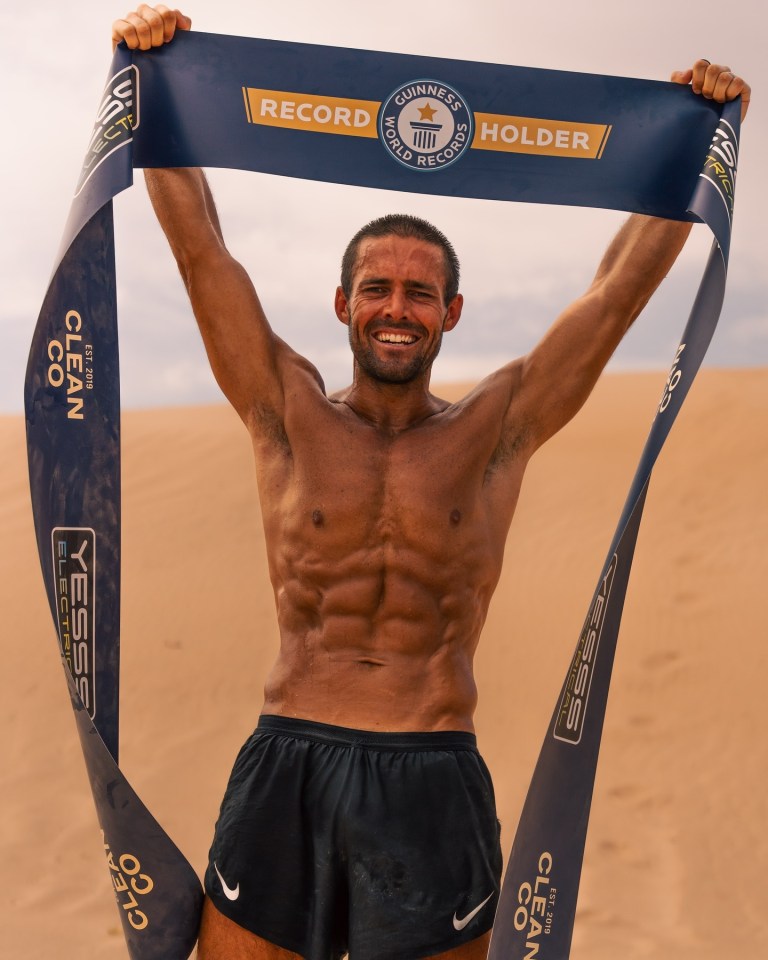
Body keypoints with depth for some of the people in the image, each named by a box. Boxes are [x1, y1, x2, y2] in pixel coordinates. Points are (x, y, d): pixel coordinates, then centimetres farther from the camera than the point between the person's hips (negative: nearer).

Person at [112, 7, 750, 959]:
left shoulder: (498, 427, 7)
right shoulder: (288, 413, 7)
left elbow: (620, 286, 8)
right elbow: (202, 248, 4)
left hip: (435, 784, 0)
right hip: (286, 772, 0)